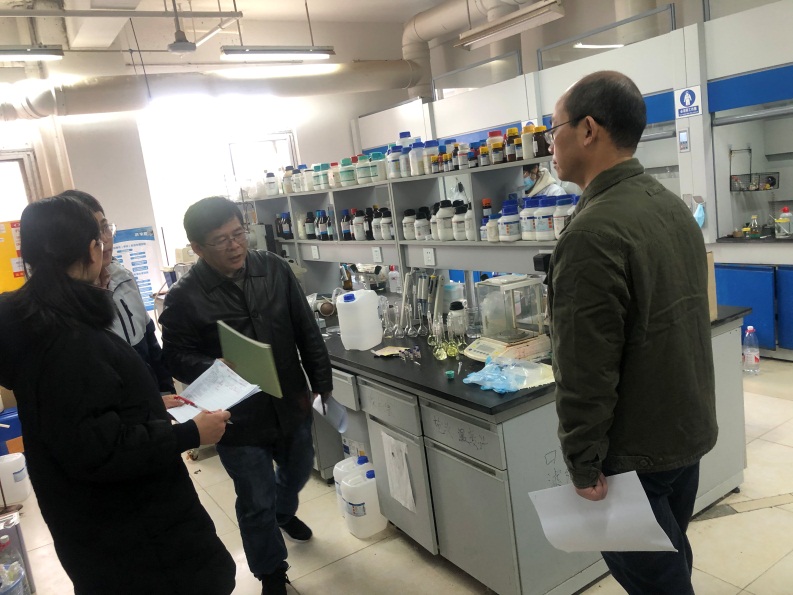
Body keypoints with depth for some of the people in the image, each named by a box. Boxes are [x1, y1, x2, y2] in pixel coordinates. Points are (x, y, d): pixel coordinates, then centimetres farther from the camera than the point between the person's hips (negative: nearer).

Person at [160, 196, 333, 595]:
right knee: (256, 502, 10)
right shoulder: (184, 298, -16)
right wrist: (217, 368, -29)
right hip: (237, 419, -4)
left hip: (292, 405, 5)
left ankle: (284, 513, 63)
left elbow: (307, 333, 1)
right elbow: (176, 358, -10)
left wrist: (322, 382, 3)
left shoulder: (275, 270, -6)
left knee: (298, 471, 27)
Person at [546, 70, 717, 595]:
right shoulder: (674, 206, 4)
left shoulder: (594, 232, -26)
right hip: (689, 430, 9)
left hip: (635, 453, -9)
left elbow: (585, 371, -26)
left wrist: (582, 464, -14)